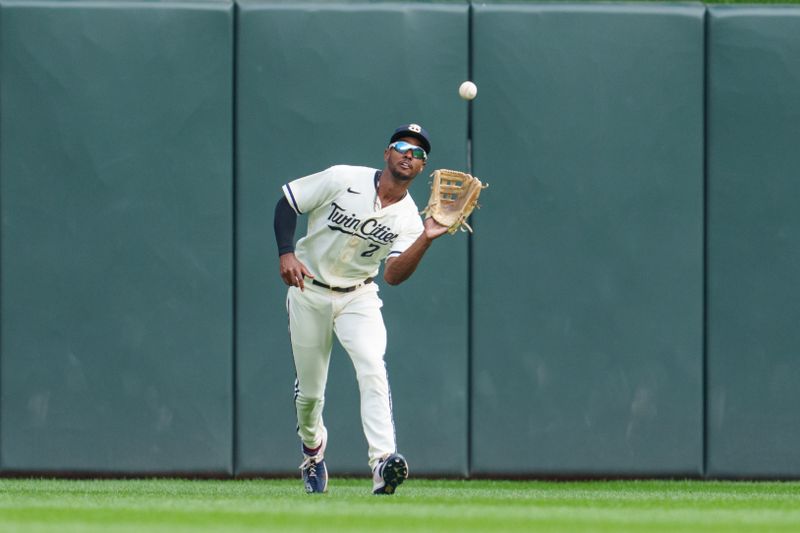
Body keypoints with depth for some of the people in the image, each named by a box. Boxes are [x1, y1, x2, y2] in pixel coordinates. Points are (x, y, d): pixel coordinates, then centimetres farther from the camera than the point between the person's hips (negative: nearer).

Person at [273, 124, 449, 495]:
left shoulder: (408, 217, -6)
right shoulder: (343, 179, -12)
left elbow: (393, 274, -17)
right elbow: (286, 202, -4)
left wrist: (426, 239, -31)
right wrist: (286, 253, -16)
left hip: (358, 297, 1)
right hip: (309, 293, -1)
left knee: (372, 368, -25)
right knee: (309, 390, 5)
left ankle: (383, 462, -37)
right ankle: (312, 448, 38)